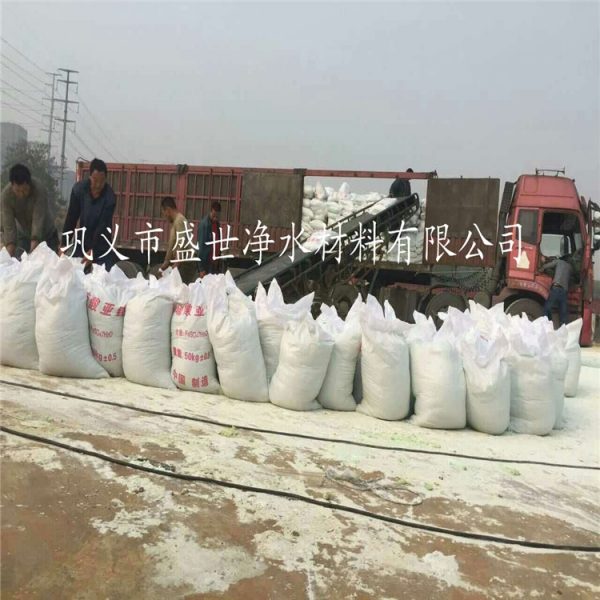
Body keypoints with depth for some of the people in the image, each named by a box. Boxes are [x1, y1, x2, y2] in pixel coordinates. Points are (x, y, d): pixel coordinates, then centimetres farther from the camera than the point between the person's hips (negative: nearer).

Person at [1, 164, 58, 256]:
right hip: (23, 235, 2)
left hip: (46, 234, -2)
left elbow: (38, 219, -37)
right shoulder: (6, 194, -24)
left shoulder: (39, 189, -32)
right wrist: (10, 247, -39)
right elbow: (8, 224, -27)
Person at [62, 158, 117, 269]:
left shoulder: (110, 197, -21)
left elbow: (103, 226, -25)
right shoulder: (78, 189, -14)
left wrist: (93, 250, -34)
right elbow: (71, 218, -10)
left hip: (101, 244, -2)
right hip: (82, 240, 3)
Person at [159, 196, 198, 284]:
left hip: (186, 263, -9)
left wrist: (176, 264, -22)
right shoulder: (174, 222, 19)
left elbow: (182, 244, -20)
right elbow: (171, 245, 24)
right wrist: (166, 262, 24)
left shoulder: (179, 221, -11)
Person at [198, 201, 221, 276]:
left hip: (215, 262, 7)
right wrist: (202, 269, -18)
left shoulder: (217, 223, 10)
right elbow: (201, 245, -15)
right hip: (207, 262, -7)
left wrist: (218, 262, 12)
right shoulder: (204, 224, -12)